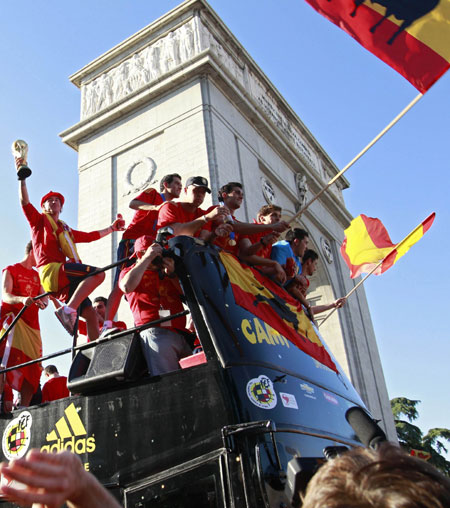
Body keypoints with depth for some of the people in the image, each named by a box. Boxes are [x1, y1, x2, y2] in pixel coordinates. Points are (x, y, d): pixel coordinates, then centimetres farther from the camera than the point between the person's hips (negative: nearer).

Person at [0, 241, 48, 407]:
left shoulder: (36, 275, 23)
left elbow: (44, 296, 13)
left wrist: (43, 302, -14)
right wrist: (22, 299, -32)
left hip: (32, 324, 6)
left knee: (32, 368, -1)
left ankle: (24, 407, 2)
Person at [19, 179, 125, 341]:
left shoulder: (66, 230, 35)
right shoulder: (39, 220, 18)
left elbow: (91, 236, 38)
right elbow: (24, 201, 3)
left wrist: (112, 228, 39)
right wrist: (22, 177, -3)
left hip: (63, 282, 7)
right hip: (51, 270, -7)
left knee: (90, 314, -5)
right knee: (98, 273, -28)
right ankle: (68, 310, -33)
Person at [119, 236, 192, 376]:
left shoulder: (165, 273, 28)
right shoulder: (130, 271, 17)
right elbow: (127, 287, -9)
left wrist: (172, 274, 5)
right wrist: (147, 258, -3)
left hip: (180, 333, 5)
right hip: (156, 331, -5)